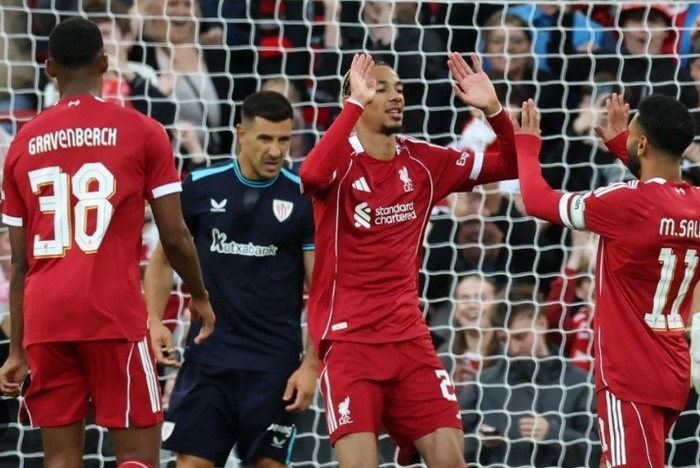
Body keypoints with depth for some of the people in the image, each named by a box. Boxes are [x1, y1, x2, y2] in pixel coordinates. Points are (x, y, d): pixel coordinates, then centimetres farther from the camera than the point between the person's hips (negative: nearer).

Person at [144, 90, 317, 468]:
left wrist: (311, 365, -9)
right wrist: (154, 320, -4)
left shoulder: (304, 198, -2)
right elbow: (163, 259, 12)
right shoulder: (201, 188, 1)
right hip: (207, 356, 1)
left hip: (274, 363, -1)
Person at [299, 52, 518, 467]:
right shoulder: (341, 161, -9)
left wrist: (493, 109, -8)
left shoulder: (423, 163, 7)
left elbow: (511, 166, 9)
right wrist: (356, 104, -36)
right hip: (349, 341, -5)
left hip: (410, 337, 5)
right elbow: (311, 174, -34)